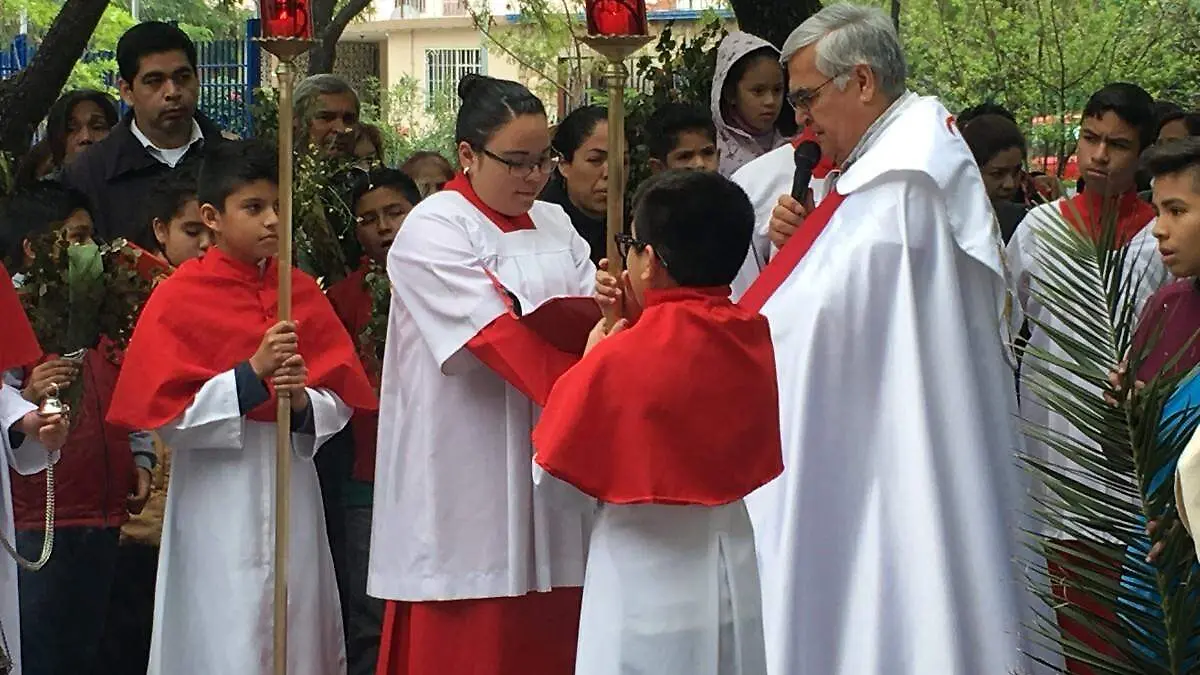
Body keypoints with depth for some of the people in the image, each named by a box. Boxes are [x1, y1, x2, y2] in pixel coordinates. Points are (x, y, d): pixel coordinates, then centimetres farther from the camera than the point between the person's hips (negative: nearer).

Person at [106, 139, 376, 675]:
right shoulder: (178, 298, -4)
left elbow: (342, 403, 7)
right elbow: (167, 417, -10)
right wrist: (253, 374, -18)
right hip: (219, 504, -4)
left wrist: (304, 402, -15)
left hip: (293, 493, 4)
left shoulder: (302, 293, 7)